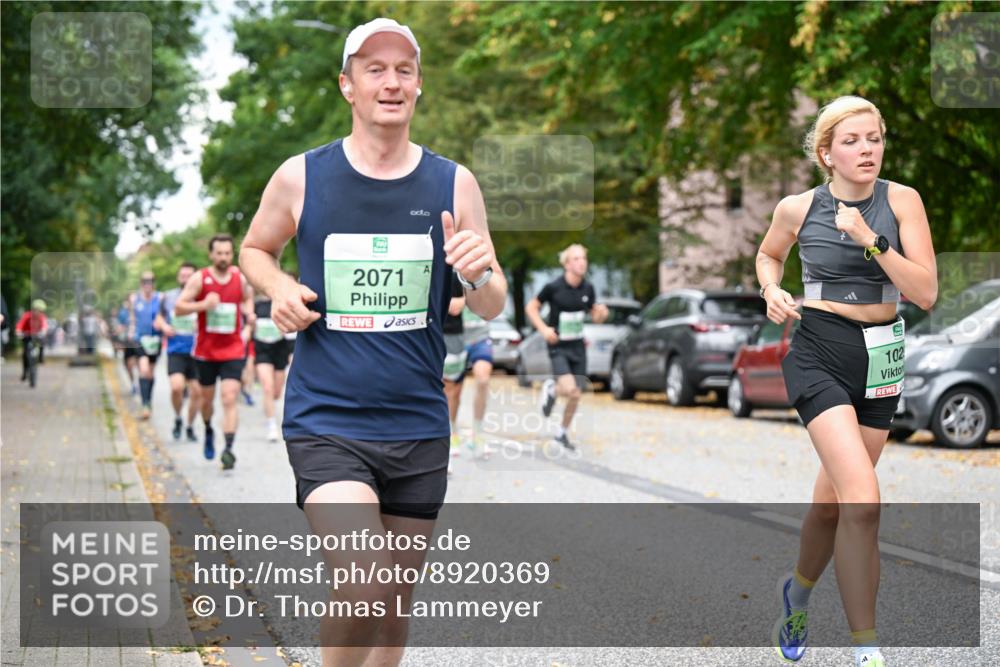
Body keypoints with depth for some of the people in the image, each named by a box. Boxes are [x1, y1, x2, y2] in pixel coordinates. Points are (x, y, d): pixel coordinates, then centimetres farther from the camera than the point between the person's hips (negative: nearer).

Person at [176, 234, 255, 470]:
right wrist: (203, 305, -24)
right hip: (205, 350, 0)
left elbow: (248, 301, 21)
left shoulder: (242, 278, 1)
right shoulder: (199, 278, -6)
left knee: (230, 399, -13)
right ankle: (209, 431, 44)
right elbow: (178, 307, -8)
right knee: (207, 398, 14)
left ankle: (228, 448, -18)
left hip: (233, 351, 0)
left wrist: (248, 325, 4)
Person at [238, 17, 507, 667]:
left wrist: (481, 274, -17)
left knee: (397, 601, 13)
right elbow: (255, 248, 16)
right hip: (326, 423, -3)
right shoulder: (301, 177, -2)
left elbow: (492, 307, 6)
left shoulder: (453, 184, 2)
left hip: (419, 426, 3)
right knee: (364, 584, -21)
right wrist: (278, 287, -6)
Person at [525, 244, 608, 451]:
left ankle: (562, 433, 28)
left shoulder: (588, 288, 0)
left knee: (576, 395, 7)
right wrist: (544, 329, -14)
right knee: (568, 389, -23)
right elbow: (531, 307, -1)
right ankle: (551, 389, 13)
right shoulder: (553, 287, -13)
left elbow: (595, 316, 11)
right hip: (558, 346, -4)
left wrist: (601, 313, -13)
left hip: (578, 346, 4)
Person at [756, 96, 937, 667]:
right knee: (863, 501, -19)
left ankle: (798, 590, 43)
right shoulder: (798, 208, -4)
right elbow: (769, 254, 19)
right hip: (818, 354, -2)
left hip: (881, 359, 3)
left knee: (834, 499, 12)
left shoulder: (902, 201, -4)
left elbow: (926, 293, -11)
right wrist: (772, 290, -1)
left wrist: (870, 240, -20)